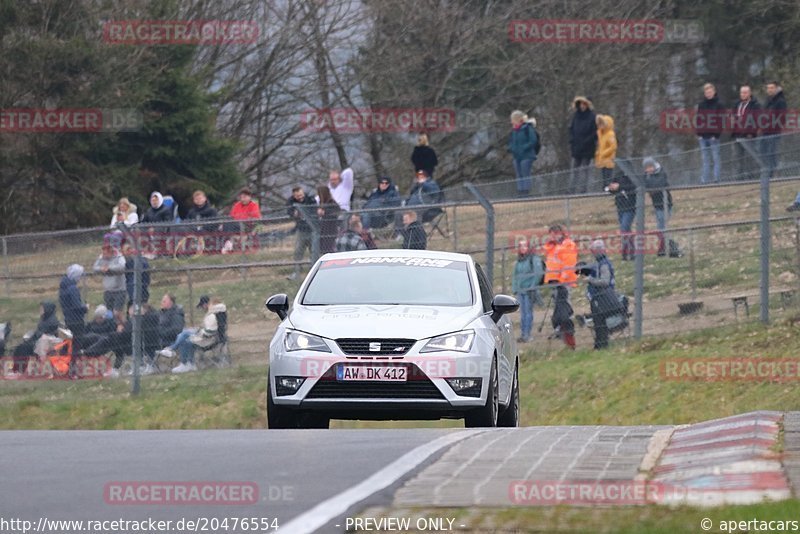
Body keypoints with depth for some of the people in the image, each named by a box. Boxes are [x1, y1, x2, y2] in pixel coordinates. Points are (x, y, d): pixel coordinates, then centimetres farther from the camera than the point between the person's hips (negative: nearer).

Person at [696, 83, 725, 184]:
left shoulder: (719, 105, 1)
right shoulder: (701, 105, 13)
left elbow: (721, 121, -3)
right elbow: (698, 119, 13)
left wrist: (716, 135, -11)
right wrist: (698, 134, 2)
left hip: (714, 136, -4)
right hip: (703, 136, 4)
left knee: (716, 158, -4)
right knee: (705, 159, 5)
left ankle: (717, 179, -4)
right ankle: (704, 180, 5)